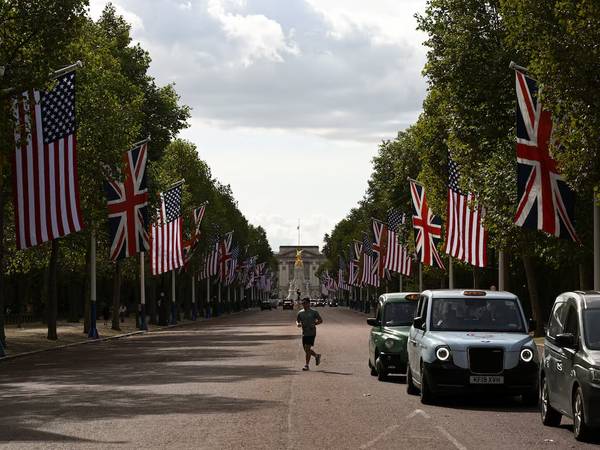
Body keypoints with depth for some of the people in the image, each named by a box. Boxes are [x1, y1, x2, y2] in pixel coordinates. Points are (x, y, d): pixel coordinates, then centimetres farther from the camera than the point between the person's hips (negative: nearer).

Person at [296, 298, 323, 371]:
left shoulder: (314, 312, -4)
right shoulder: (300, 312, 9)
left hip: (311, 333, -6)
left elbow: (320, 320, 1)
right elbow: (297, 320, 19)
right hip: (304, 333, 6)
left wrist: (314, 324, -16)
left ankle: (306, 365, -8)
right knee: (306, 349, 9)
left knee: (307, 348, -13)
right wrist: (298, 324, -5)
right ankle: (317, 355, 34)